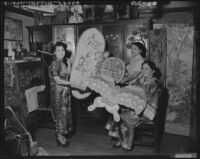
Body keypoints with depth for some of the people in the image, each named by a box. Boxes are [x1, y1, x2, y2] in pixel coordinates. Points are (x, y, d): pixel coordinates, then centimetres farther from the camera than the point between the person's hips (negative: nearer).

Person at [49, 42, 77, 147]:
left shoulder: (63, 62, 11)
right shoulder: (54, 64, -15)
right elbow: (57, 80, -21)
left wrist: (69, 65, 6)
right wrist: (70, 83, -22)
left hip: (65, 91, 8)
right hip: (58, 92, -8)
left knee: (66, 112, 14)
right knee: (61, 113, -1)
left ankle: (62, 134, 28)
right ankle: (60, 136, 12)